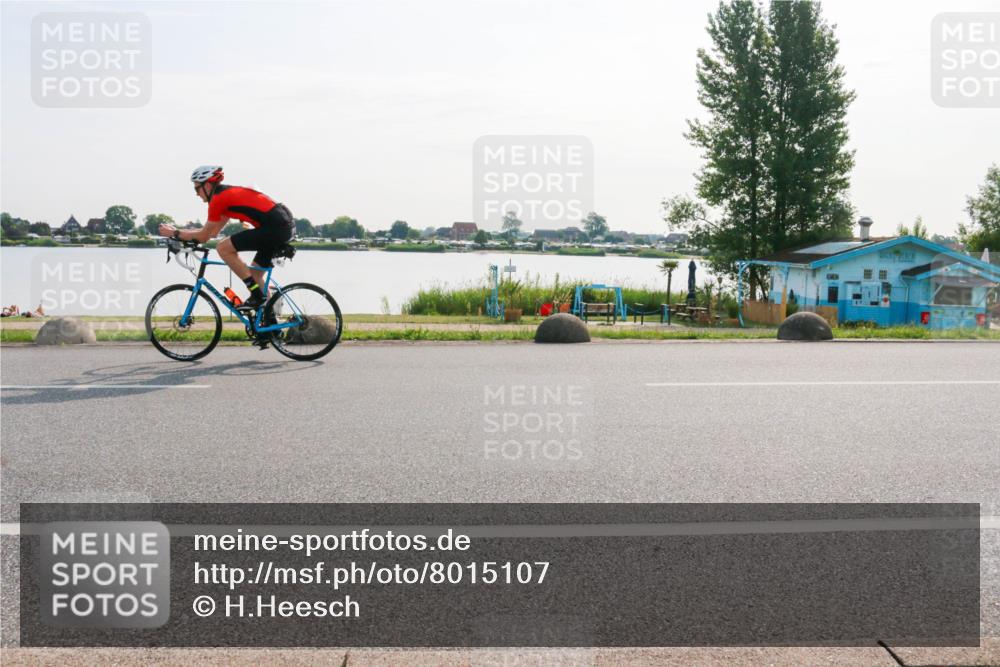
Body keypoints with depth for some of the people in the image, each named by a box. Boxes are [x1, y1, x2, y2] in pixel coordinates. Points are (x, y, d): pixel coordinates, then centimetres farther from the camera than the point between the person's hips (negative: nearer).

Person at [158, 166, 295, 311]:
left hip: (275, 227, -10)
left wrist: (174, 233, 12)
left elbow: (203, 236, 1)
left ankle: (257, 296, -5)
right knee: (254, 274, 18)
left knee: (223, 248, -7)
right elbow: (212, 232, 29)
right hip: (287, 226, 10)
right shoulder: (229, 193, 23)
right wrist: (178, 230, 28)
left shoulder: (218, 198, -5)